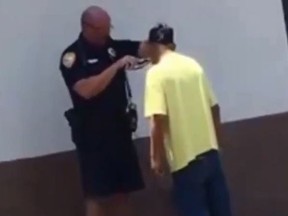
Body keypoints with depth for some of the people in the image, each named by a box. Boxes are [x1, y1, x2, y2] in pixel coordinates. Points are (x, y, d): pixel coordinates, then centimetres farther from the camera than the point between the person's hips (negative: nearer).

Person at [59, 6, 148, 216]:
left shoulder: (114, 47, 8)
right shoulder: (73, 56, -10)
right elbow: (87, 90, -23)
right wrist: (117, 65, -24)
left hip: (120, 128, 6)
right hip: (93, 133, -6)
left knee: (123, 190, 12)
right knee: (97, 194, -4)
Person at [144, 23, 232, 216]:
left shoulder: (157, 72, -10)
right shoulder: (193, 65, 9)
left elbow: (158, 119, -19)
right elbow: (214, 107, 12)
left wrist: (157, 157, -9)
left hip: (185, 158, -6)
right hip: (210, 151, 6)